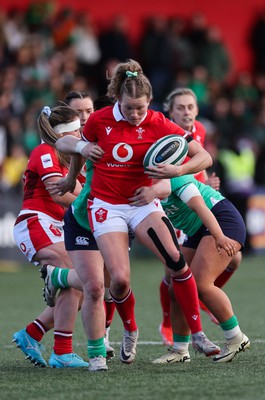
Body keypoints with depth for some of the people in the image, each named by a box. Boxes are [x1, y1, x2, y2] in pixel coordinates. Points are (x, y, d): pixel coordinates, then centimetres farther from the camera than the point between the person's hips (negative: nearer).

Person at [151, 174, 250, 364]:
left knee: (201, 284, -23)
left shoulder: (172, 177, -19)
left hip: (222, 223, -10)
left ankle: (236, 339, -12)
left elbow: (199, 207, -27)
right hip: (198, 232, 10)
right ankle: (179, 351, 11)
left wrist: (219, 236, -37)